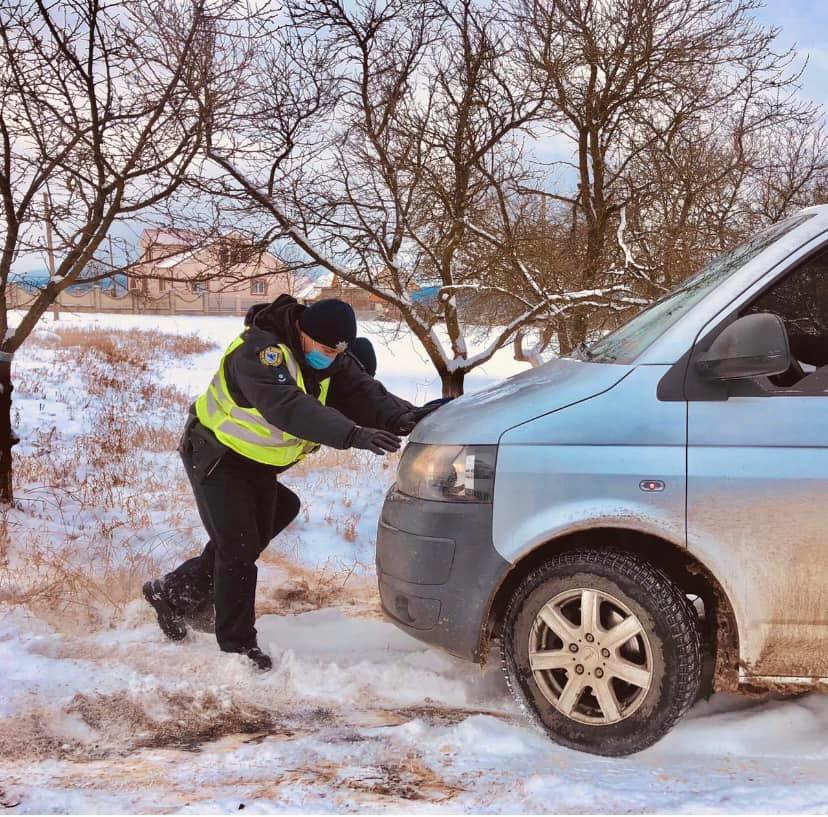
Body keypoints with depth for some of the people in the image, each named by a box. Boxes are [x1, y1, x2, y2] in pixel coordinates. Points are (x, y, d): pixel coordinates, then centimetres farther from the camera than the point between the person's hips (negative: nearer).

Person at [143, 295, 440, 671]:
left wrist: (407, 417, -37)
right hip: (216, 455, -8)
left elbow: (363, 392, -17)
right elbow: (287, 408, -48)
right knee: (237, 547, -8)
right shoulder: (259, 350, -34)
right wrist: (352, 434, -57)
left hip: (259, 465, 8)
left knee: (250, 542, 14)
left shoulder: (330, 360, -8)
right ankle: (237, 645, 4)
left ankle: (172, 594, 31)